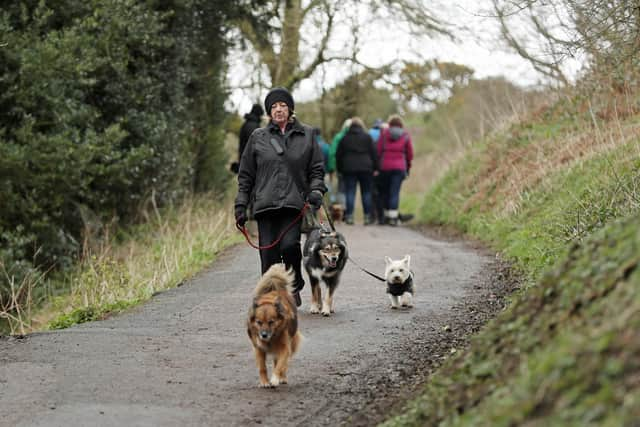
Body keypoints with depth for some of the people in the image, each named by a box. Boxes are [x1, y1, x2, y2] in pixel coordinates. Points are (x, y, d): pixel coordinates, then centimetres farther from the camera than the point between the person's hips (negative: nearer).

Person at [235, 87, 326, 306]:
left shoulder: (306, 134, 11)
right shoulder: (258, 137, 11)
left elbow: (317, 169, 15)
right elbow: (246, 175, 13)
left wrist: (316, 190, -3)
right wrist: (241, 204, 6)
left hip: (294, 204, -1)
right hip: (265, 204, 1)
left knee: (289, 244, -20)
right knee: (269, 254, -4)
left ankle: (294, 286, 6)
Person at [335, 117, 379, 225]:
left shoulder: (345, 138, 6)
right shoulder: (367, 137, 2)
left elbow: (339, 154, 9)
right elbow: (374, 153, 1)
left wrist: (339, 169, 16)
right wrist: (375, 168, 5)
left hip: (349, 169, 1)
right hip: (365, 168, -1)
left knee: (350, 193, 1)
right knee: (366, 193, 5)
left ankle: (349, 216, -7)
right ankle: (367, 216, 3)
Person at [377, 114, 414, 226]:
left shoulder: (384, 133, 2)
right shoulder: (405, 135, 4)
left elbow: (378, 150, -1)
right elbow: (410, 154, 4)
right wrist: (408, 167, 15)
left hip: (385, 166, 0)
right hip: (400, 167, 0)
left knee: (385, 191, 13)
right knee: (395, 192, -3)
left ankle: (387, 215, 17)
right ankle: (393, 217, -11)